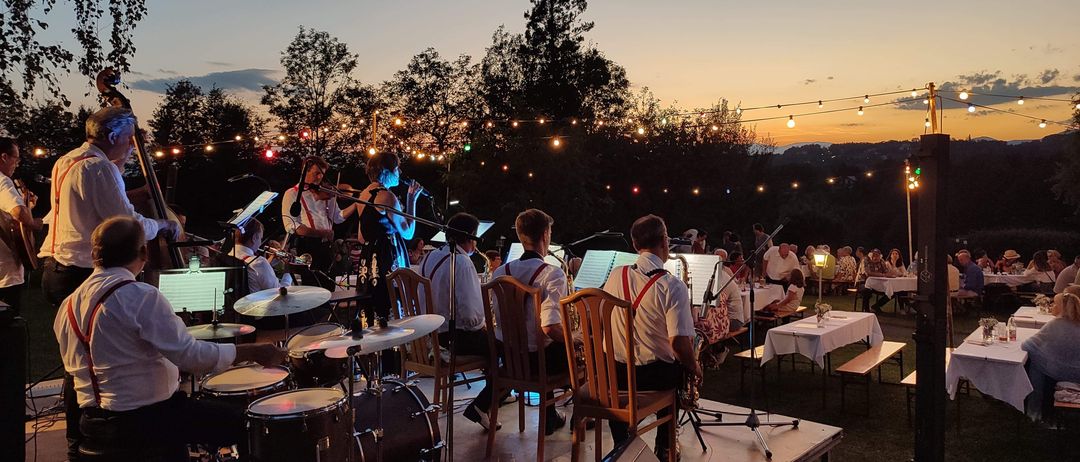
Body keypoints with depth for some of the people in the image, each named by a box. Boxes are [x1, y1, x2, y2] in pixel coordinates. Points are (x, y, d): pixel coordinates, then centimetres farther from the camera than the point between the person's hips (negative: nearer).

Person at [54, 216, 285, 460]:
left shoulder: (69, 303, 5)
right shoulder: (141, 297, -20)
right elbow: (189, 354, -24)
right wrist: (252, 351, -17)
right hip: (141, 419, -9)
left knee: (184, 404, 32)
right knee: (242, 424, -1)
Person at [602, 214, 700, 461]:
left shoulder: (616, 275, -4)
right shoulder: (672, 286, -19)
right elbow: (679, 343, -23)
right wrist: (694, 368, -3)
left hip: (614, 372, 3)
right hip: (653, 375, -3)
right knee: (678, 369, 30)